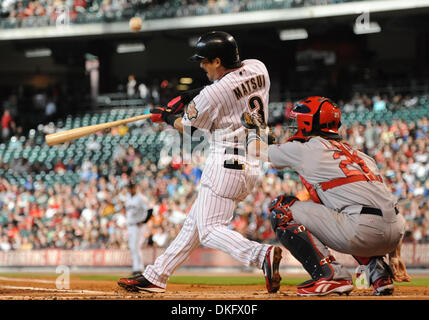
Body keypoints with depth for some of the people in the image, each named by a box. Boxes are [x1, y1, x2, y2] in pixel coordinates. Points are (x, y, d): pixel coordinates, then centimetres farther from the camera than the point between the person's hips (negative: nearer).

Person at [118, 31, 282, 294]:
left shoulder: (214, 93, -18)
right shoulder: (258, 68, 3)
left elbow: (188, 126, -1)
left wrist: (166, 117, 20)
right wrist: (193, 95, 16)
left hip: (226, 163, -9)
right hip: (252, 165, 9)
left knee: (209, 230, -7)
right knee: (196, 220, 16)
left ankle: (262, 254, -29)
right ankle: (156, 277, 23)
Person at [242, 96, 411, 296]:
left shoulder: (306, 149, 7)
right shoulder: (356, 153, 26)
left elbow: (256, 150, 22)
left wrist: (255, 128, 45)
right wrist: (394, 254, 25)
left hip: (363, 232, -7)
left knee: (281, 209, 5)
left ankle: (331, 275, -5)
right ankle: (379, 274, 19)